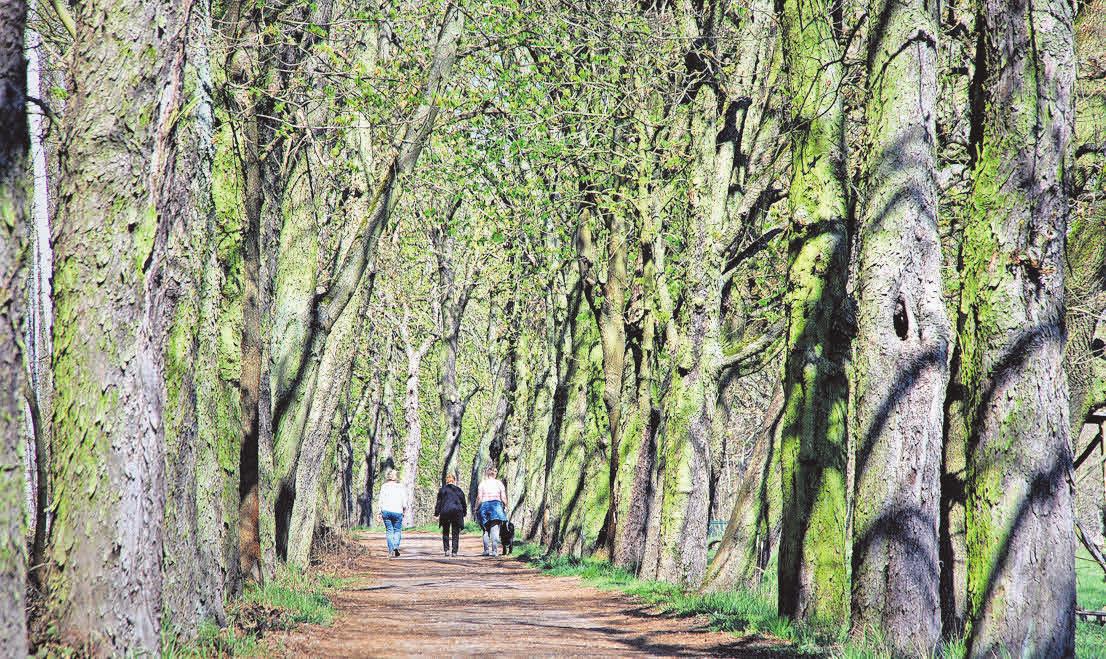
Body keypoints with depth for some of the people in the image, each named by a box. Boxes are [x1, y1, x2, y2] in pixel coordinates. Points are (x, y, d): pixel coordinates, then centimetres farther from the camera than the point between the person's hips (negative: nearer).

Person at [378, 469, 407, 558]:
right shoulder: (400, 487, 1)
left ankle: (391, 551, -1)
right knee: (397, 530, 10)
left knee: (389, 531, 7)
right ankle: (396, 546, -14)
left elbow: (381, 500, 3)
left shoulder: (384, 487, 3)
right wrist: (404, 509, 16)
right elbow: (404, 501, 0)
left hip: (386, 511, 1)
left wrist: (380, 512, 9)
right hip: (397, 511, -1)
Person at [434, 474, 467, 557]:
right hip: (457, 512, 1)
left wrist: (436, 514, 4)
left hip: (445, 513, -1)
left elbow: (439, 502, 2)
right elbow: (464, 503, 14)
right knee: (455, 533, 5)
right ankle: (454, 551, 0)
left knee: (445, 532, 11)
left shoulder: (442, 489, 5)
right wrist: (464, 513, 23)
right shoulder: (459, 490, 11)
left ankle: (446, 550, 0)